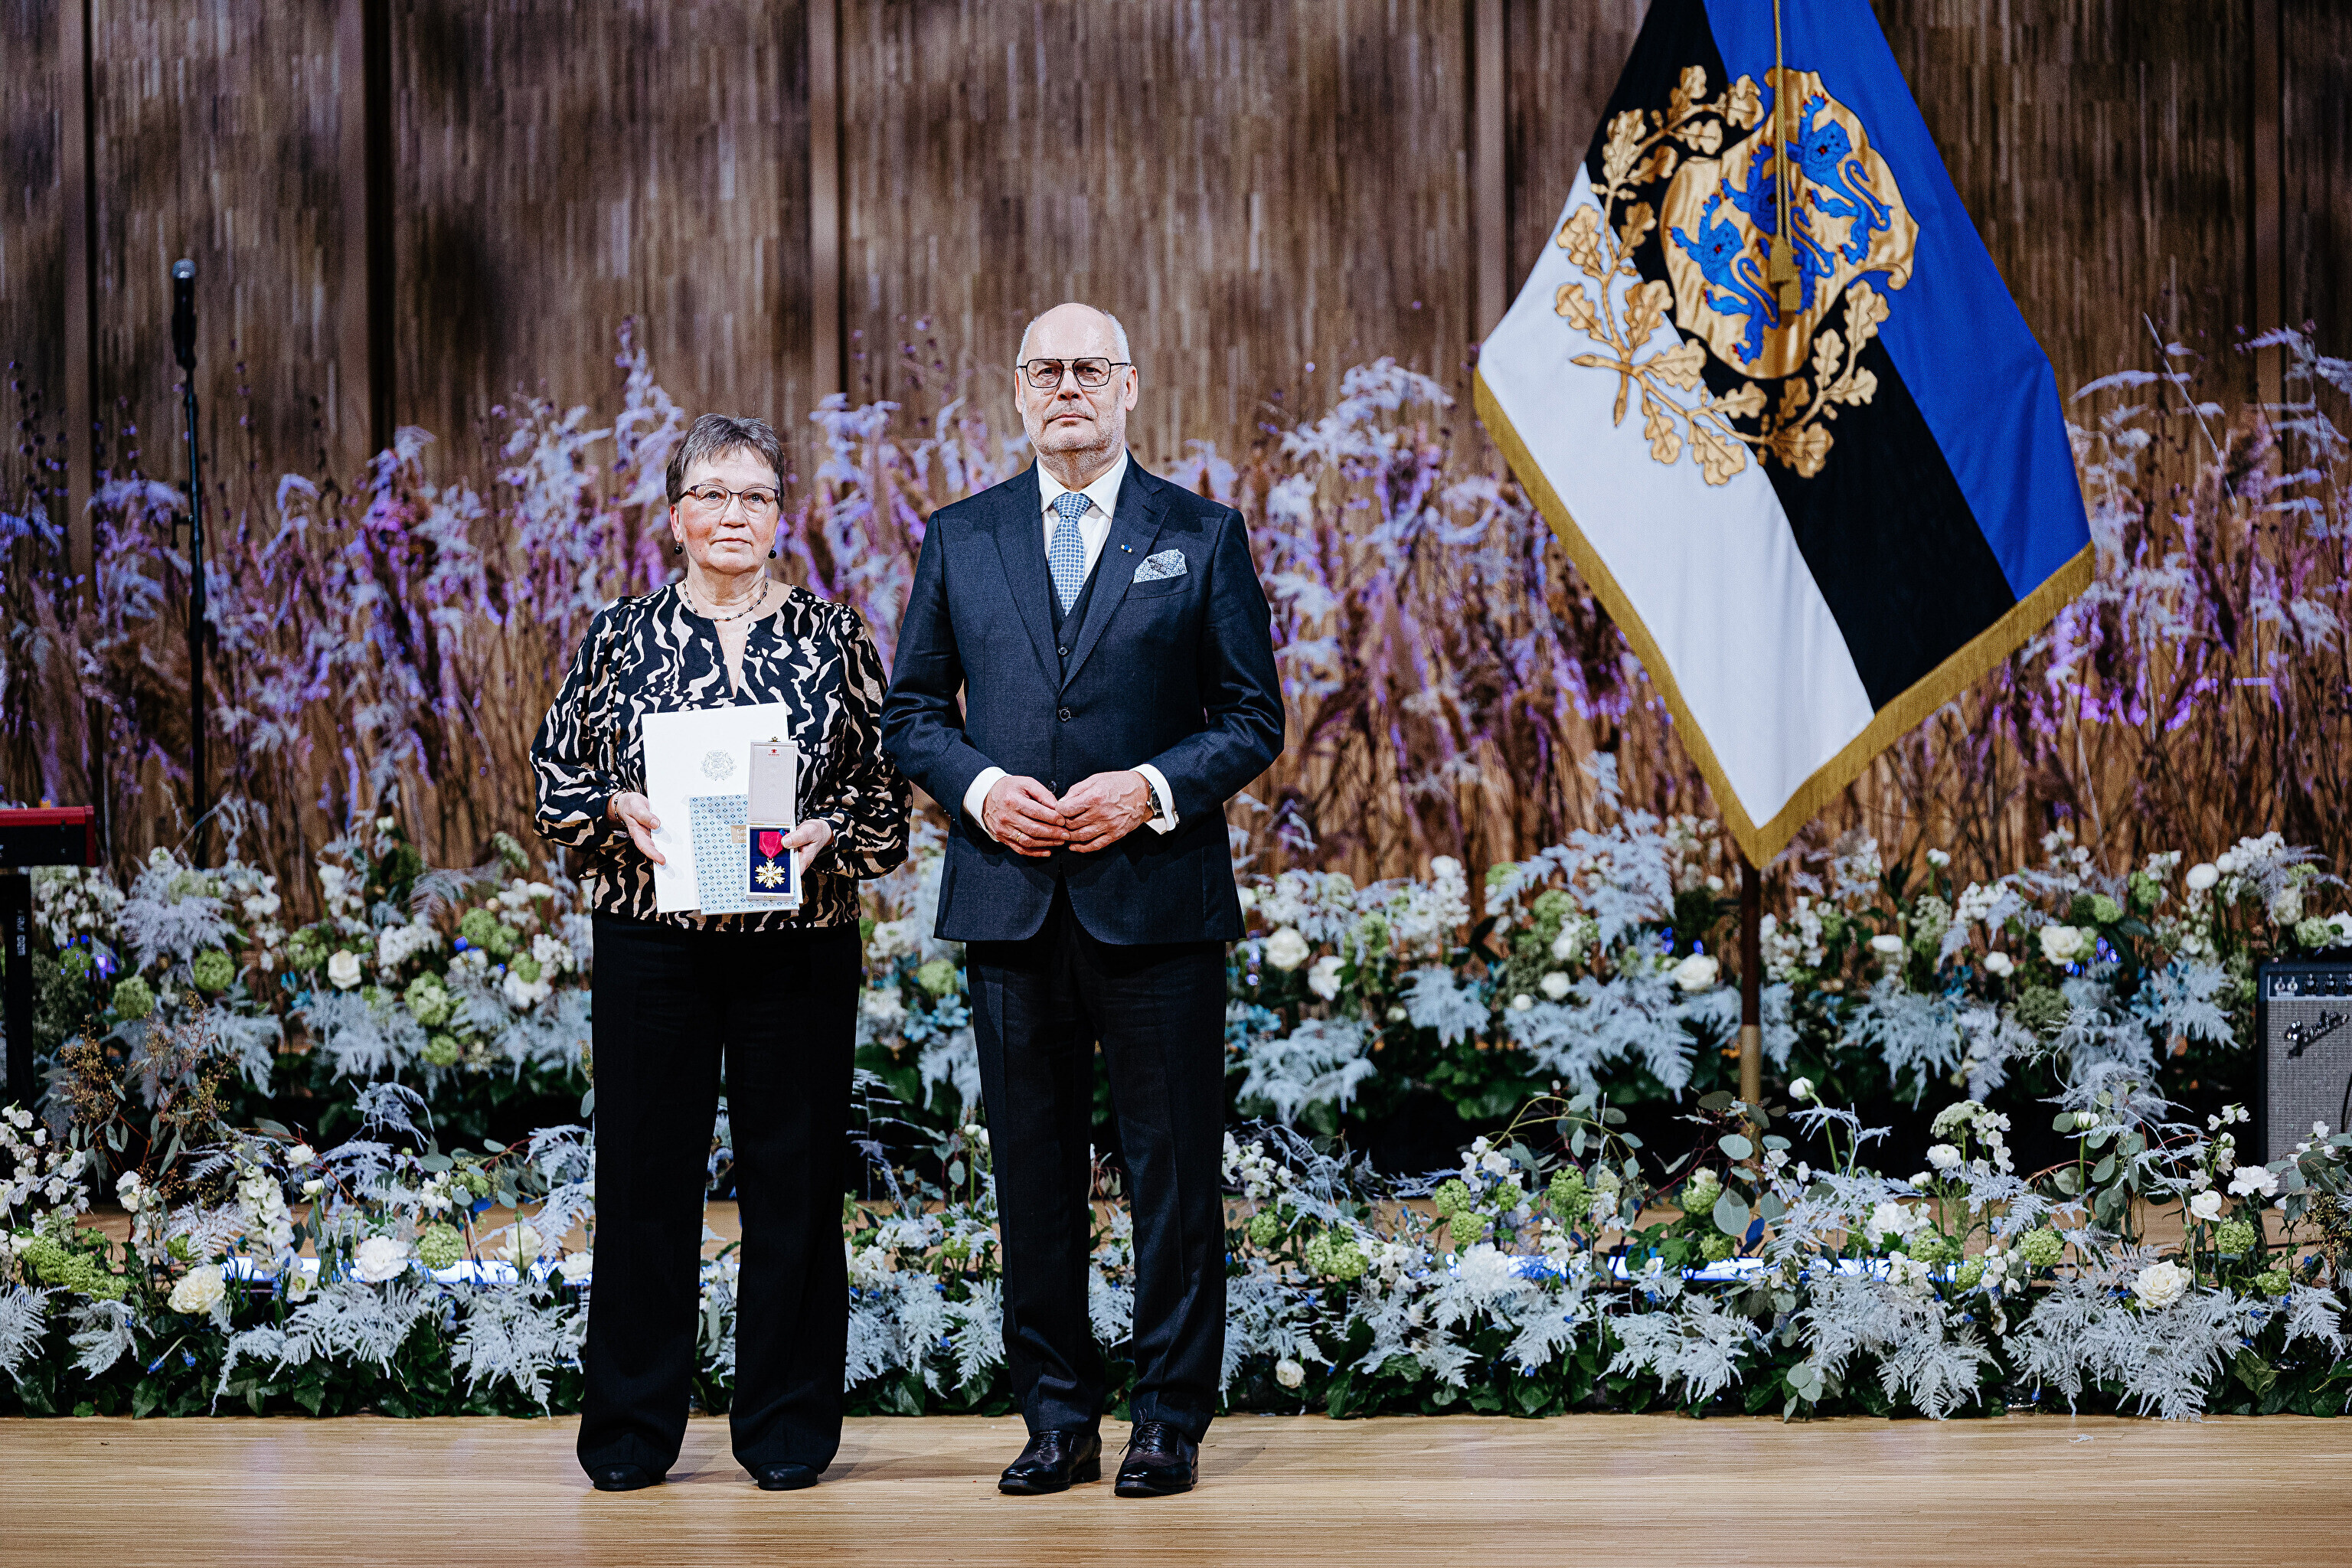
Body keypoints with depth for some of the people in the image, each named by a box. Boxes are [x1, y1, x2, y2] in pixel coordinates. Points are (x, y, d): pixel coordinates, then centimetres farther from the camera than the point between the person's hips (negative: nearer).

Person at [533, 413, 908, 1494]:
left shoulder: (834, 638, 6)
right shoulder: (622, 635, 6)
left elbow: (886, 786, 6)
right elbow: (557, 771, 9)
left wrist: (824, 835, -12)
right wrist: (620, 811, -10)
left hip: (799, 946, 0)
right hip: (652, 945, 0)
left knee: (793, 1175, 3)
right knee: (645, 1171, 2)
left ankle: (788, 1426, 13)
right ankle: (632, 1425, 12)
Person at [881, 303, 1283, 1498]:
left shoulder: (1201, 536, 5)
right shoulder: (960, 539, 10)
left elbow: (1254, 720, 4)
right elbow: (911, 711, 12)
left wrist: (1153, 788, -13)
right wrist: (978, 787, -8)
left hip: (1156, 897, -2)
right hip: (1010, 901, 2)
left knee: (1174, 1171, 1)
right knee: (1033, 1174, 6)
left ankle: (1171, 1421, 9)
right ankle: (1058, 1421, 15)